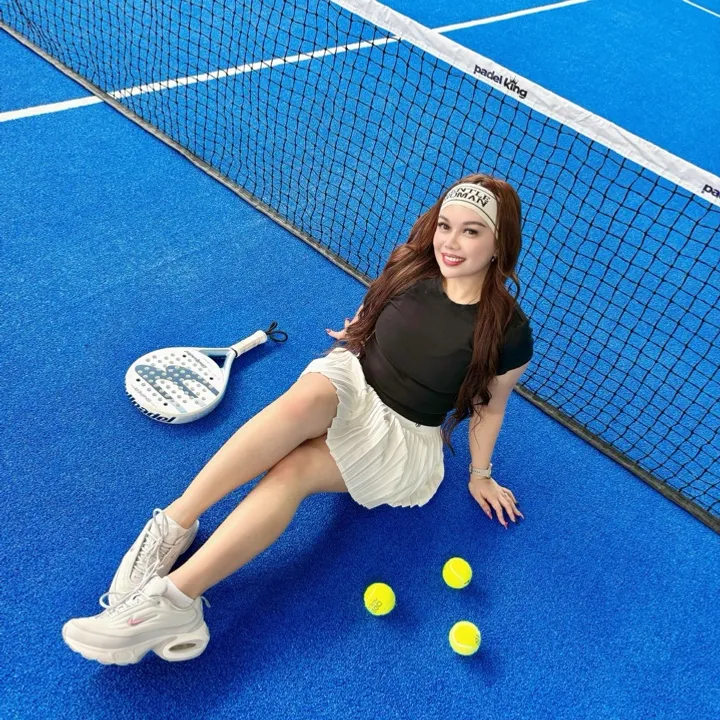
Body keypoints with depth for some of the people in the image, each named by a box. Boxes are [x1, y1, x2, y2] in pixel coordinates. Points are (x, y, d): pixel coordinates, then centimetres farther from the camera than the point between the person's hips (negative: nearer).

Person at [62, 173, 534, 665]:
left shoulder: (508, 332, -16)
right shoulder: (411, 269, -8)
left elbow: (489, 407, 0)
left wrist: (480, 475, 9)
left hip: (405, 436, -2)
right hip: (350, 379, 3)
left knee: (292, 468, -31)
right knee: (304, 400, -36)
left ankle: (171, 598, -31)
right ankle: (175, 523, -32)